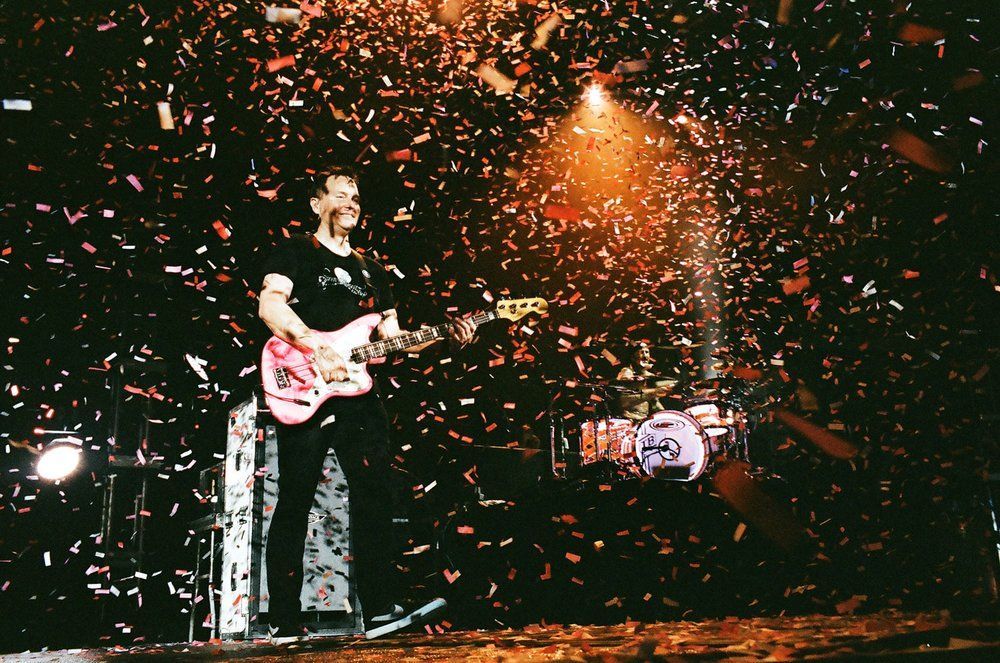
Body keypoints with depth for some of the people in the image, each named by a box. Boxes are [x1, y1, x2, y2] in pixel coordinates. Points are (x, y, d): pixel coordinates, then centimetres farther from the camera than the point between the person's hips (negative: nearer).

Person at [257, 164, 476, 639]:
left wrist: (446, 337, 5)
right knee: (294, 502, -3)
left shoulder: (371, 271, 24)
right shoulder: (296, 253, 6)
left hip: (358, 395, 6)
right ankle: (284, 622, 4)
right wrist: (316, 348, -25)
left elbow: (392, 337, 20)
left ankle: (380, 610, 7)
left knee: (374, 498, 1)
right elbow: (270, 305, -11)